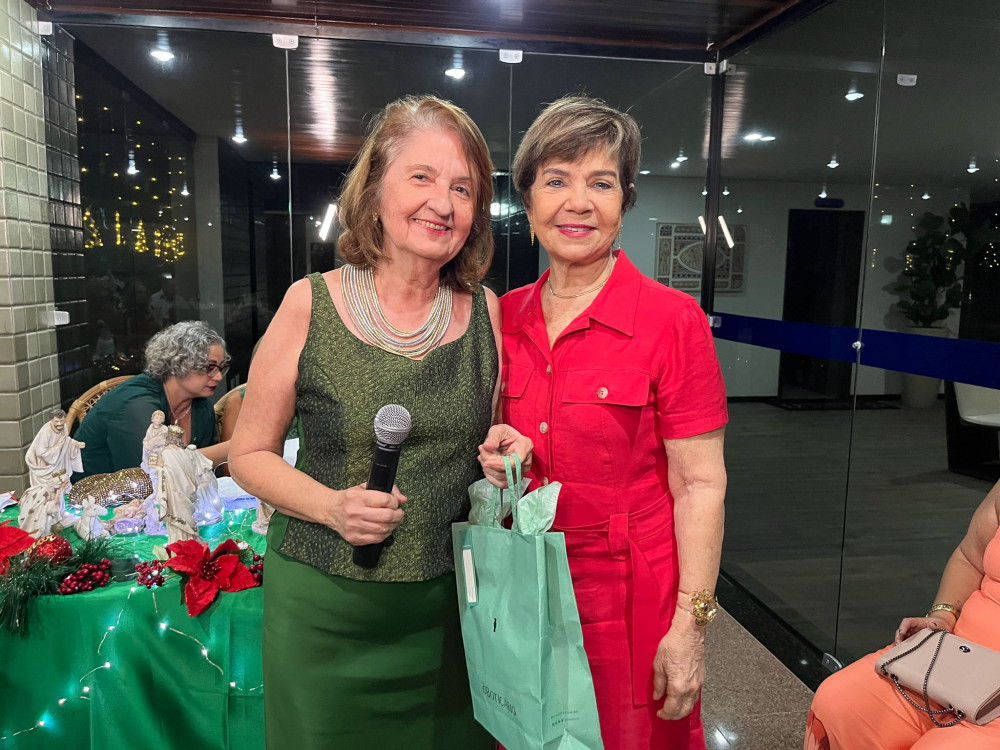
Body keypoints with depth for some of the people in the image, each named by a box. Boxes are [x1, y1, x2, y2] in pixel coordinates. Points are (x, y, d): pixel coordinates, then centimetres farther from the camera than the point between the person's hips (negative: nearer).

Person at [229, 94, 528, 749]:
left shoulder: (486, 311, -1)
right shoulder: (310, 305, -9)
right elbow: (250, 454, -2)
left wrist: (508, 452, -10)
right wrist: (331, 506, -18)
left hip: (449, 602, 2)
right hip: (325, 606, -2)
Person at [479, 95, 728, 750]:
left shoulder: (670, 320, -13)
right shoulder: (506, 316, 1)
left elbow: (700, 484, -12)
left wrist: (690, 626, -14)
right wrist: (499, 458, -7)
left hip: (629, 597, -4)